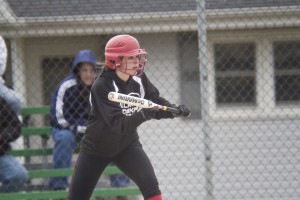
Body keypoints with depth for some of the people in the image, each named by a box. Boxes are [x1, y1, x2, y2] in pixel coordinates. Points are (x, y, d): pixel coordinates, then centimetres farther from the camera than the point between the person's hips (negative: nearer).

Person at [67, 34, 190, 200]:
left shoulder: (139, 79, -11)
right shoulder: (102, 86, -27)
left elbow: (157, 103, -3)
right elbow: (118, 123, -34)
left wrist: (176, 109, -23)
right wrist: (142, 115, -49)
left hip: (127, 144, 4)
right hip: (97, 148, -4)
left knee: (150, 185, -17)